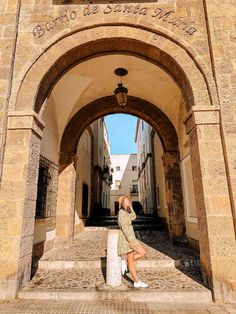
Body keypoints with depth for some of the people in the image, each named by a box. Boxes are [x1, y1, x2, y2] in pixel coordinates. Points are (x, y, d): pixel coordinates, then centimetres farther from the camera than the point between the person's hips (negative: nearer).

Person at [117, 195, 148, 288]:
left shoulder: (125, 212, 14)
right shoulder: (122, 212, -16)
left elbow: (133, 217, 17)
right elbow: (124, 227, -21)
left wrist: (130, 206, 9)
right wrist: (130, 240, -23)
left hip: (130, 237, 9)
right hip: (126, 238, -9)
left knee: (142, 252, 9)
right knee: (131, 260, 1)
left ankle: (125, 262, 12)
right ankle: (137, 282, 11)